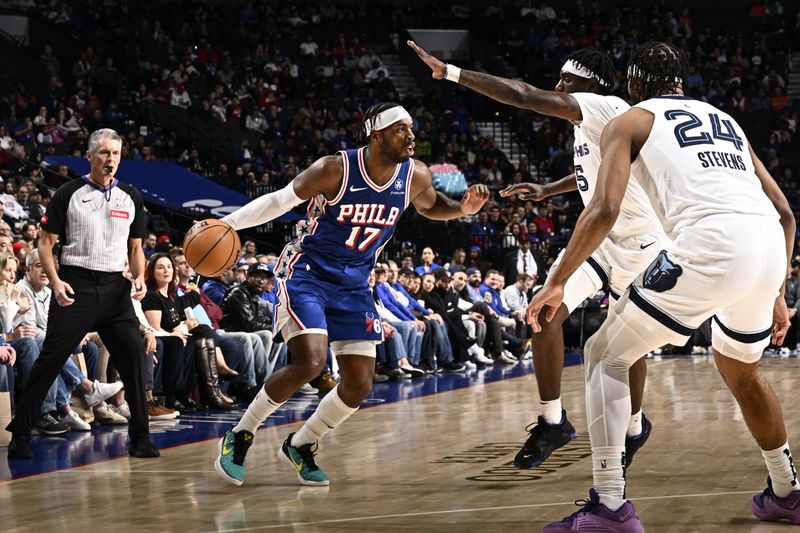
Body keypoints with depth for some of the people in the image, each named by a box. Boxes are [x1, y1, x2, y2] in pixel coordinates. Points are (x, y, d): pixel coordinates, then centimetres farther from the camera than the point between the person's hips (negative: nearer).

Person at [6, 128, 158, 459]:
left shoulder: (130, 197, 11)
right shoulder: (68, 193, 0)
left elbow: (136, 247, 18)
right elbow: (46, 243, 1)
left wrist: (139, 277, -1)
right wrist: (56, 281, -13)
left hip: (115, 286, 3)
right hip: (75, 285, -3)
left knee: (133, 353, -7)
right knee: (51, 359, -6)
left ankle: (140, 437, 1)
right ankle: (20, 434, 3)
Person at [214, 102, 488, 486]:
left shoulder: (415, 176, -7)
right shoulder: (335, 170, -20)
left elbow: (430, 206, 16)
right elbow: (280, 201, -10)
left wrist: (463, 208, -5)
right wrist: (226, 224, -19)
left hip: (354, 284, 6)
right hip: (307, 272, -6)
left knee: (359, 386, 2)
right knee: (309, 363, -24)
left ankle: (300, 447, 24)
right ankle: (240, 437, -5)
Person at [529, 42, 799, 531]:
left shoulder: (630, 122, 15)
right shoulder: (725, 120, 32)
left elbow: (605, 210, -1)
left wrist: (556, 284, 6)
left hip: (709, 245, -6)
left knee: (606, 356, 9)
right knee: (740, 369, 33)